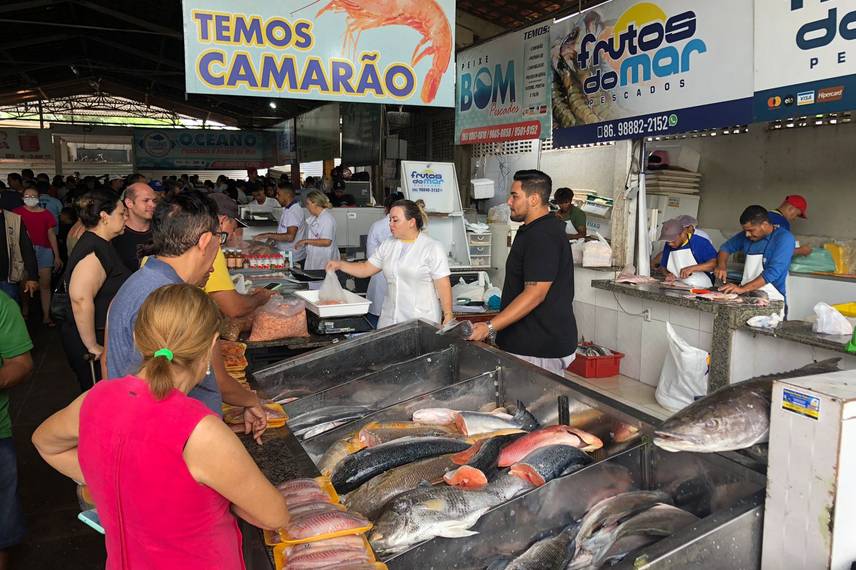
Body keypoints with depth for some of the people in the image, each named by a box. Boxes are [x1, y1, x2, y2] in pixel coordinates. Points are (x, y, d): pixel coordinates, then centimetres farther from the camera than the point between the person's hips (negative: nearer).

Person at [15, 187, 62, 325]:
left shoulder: (46, 214, 7)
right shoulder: (17, 213, 3)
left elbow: (52, 235, 8)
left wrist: (57, 256, 6)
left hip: (44, 251, 1)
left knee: (45, 284, 0)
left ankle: (46, 316, 4)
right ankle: (24, 312, 21)